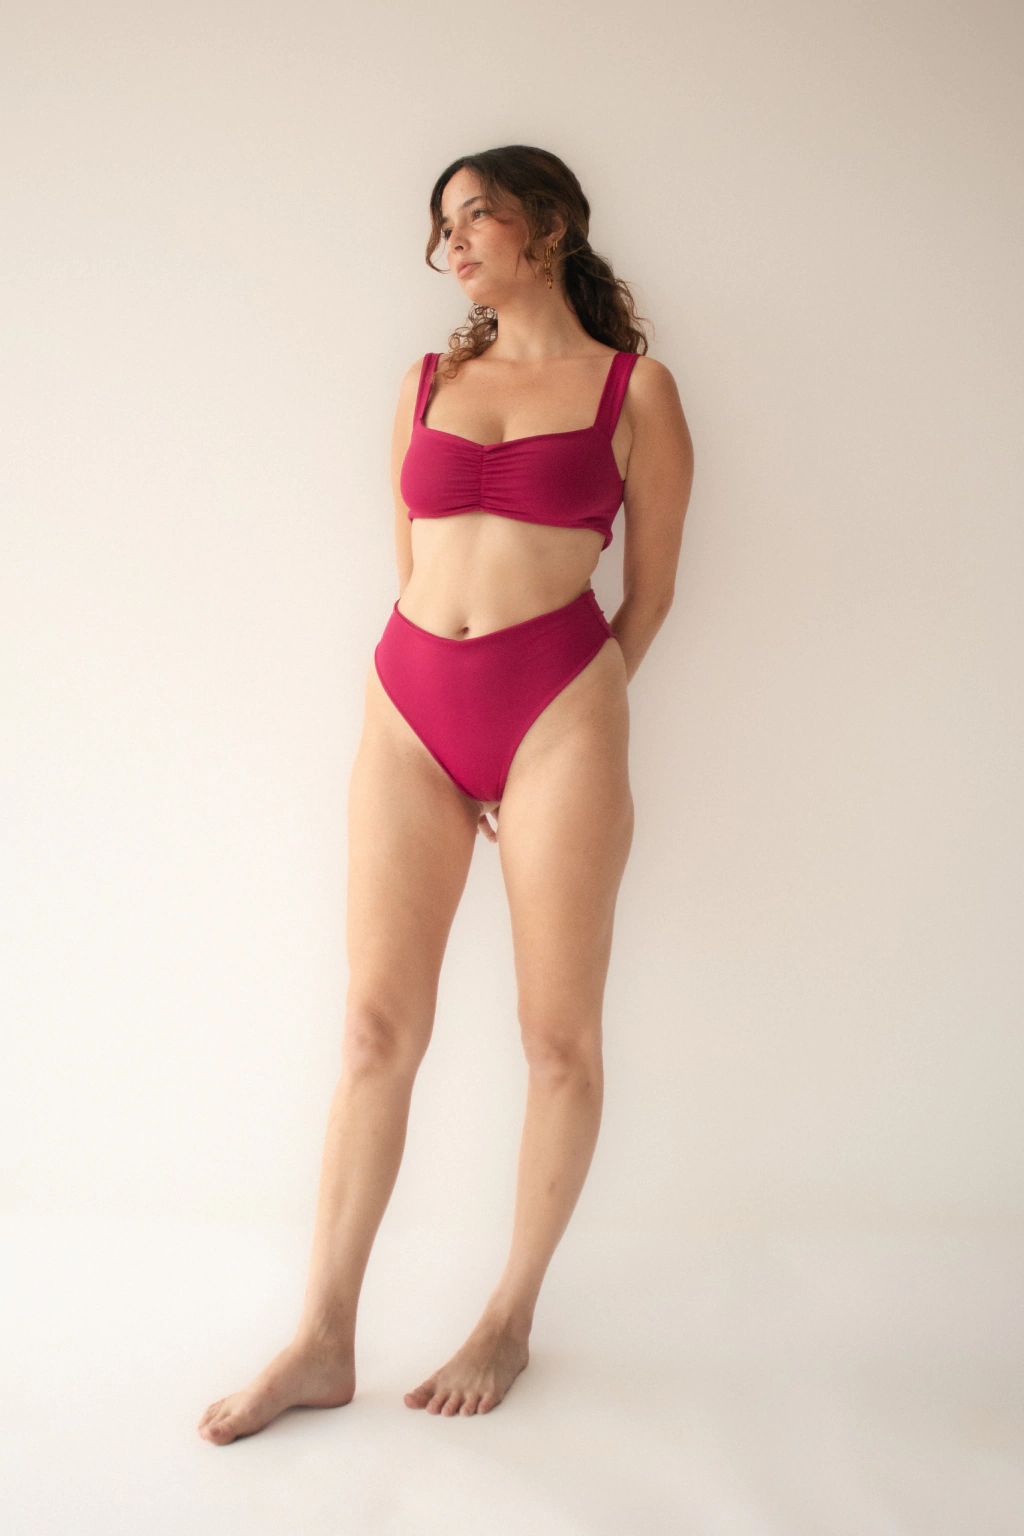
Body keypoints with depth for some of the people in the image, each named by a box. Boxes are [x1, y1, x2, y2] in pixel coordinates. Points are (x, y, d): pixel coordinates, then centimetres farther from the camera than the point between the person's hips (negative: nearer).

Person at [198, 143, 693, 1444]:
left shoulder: (635, 388, 5)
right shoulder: (428, 383, 16)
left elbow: (650, 592, 8)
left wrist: (566, 719, 8)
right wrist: (449, 705, 10)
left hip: (558, 706, -3)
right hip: (411, 704, 3)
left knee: (559, 1034, 3)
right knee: (378, 1027, 2)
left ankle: (510, 1323, 20)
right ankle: (325, 1343, 11)